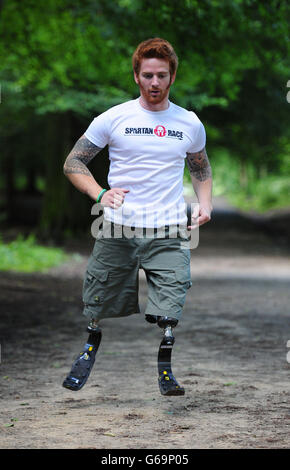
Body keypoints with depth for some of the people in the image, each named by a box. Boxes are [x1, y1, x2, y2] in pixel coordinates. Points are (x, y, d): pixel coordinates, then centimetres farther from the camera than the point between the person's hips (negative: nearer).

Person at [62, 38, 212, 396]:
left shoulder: (189, 123, 8)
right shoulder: (114, 118, 0)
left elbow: (200, 167, 26)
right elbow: (73, 162, 4)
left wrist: (204, 203, 8)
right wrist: (100, 194, -12)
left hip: (169, 232, 1)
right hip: (117, 230, -1)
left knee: (168, 310, -7)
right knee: (100, 306, 10)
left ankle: (164, 368, 12)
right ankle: (90, 347, 38)